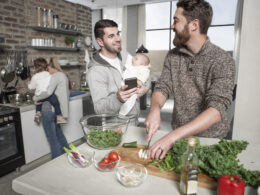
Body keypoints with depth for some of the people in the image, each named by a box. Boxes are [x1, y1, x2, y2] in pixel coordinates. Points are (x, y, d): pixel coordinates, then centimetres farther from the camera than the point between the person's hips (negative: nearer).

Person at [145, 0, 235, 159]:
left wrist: (173, 136, -36)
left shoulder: (222, 61, -15)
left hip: (211, 138, -2)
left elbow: (217, 109, -25)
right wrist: (155, 109, -24)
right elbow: (162, 87, -1)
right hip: (178, 135, 3)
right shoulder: (172, 56, 1)